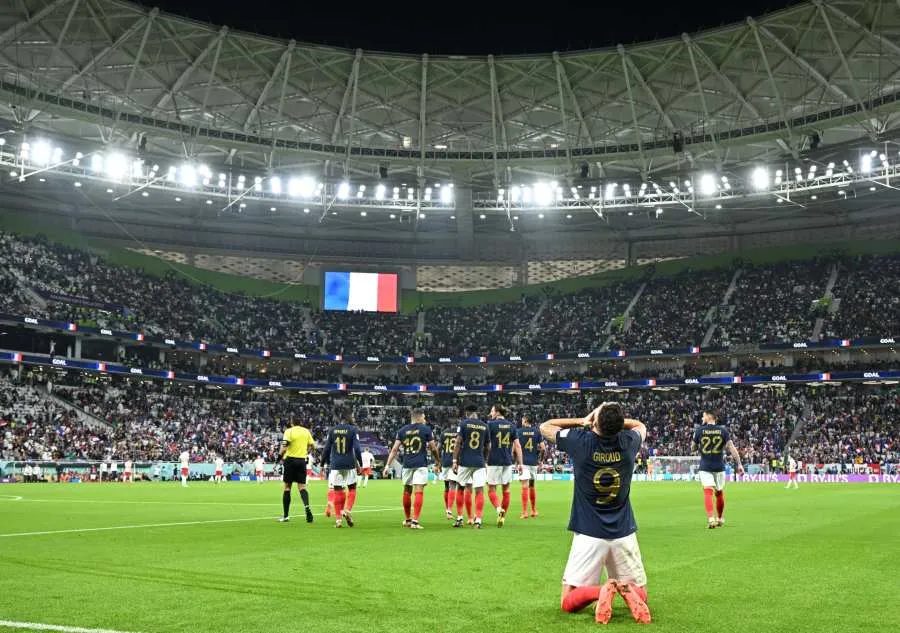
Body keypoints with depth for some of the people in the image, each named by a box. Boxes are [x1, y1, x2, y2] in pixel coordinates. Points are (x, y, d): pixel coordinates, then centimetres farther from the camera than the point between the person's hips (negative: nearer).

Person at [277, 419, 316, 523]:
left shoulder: (289, 431, -7)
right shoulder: (306, 431, 7)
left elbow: (284, 446, -16)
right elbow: (311, 445, 13)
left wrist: (280, 456, -2)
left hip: (290, 459, -3)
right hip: (302, 460, 3)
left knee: (287, 487, 6)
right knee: (302, 486, 5)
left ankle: (286, 515, 9)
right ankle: (306, 506, -23)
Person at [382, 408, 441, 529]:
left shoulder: (402, 430, 10)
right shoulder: (426, 429, 3)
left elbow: (394, 449, 4)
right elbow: (433, 448, 5)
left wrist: (387, 466, 5)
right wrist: (437, 464, 18)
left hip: (407, 465, 3)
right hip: (421, 465, -3)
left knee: (407, 491, 15)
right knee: (419, 492, -4)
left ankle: (407, 520, 28)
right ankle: (415, 521, -11)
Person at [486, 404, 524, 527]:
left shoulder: (490, 424, -6)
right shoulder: (511, 425, 6)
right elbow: (517, 445, 4)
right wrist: (520, 463, 8)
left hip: (494, 461, -4)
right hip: (508, 461, 4)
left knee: (491, 490, 2)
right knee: (506, 489, 13)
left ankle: (499, 509, -22)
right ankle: (503, 516, 16)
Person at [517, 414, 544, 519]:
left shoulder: (519, 431, -2)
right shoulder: (537, 431, 4)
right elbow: (542, 448, 1)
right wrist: (541, 459, 14)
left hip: (523, 462, -3)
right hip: (534, 462, 3)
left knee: (525, 486, -6)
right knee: (532, 486, 16)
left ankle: (525, 512, -11)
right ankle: (534, 510, 22)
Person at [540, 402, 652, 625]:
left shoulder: (580, 441, -14)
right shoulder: (628, 442, -6)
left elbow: (545, 427, 5)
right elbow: (640, 426, 20)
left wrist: (581, 421, 8)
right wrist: (614, 420, 9)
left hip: (588, 533, -2)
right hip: (624, 533, 2)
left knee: (568, 603, 5)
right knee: (640, 595, 16)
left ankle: (600, 591, -23)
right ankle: (627, 589, -16)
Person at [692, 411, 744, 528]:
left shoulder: (699, 430, -2)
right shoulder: (723, 430, 0)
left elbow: (693, 448, 8)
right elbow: (731, 447, -6)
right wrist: (739, 464, -6)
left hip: (705, 467, -2)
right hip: (719, 467, 2)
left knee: (707, 492, -7)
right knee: (719, 493, 16)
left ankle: (711, 519, -24)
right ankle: (720, 519, 30)